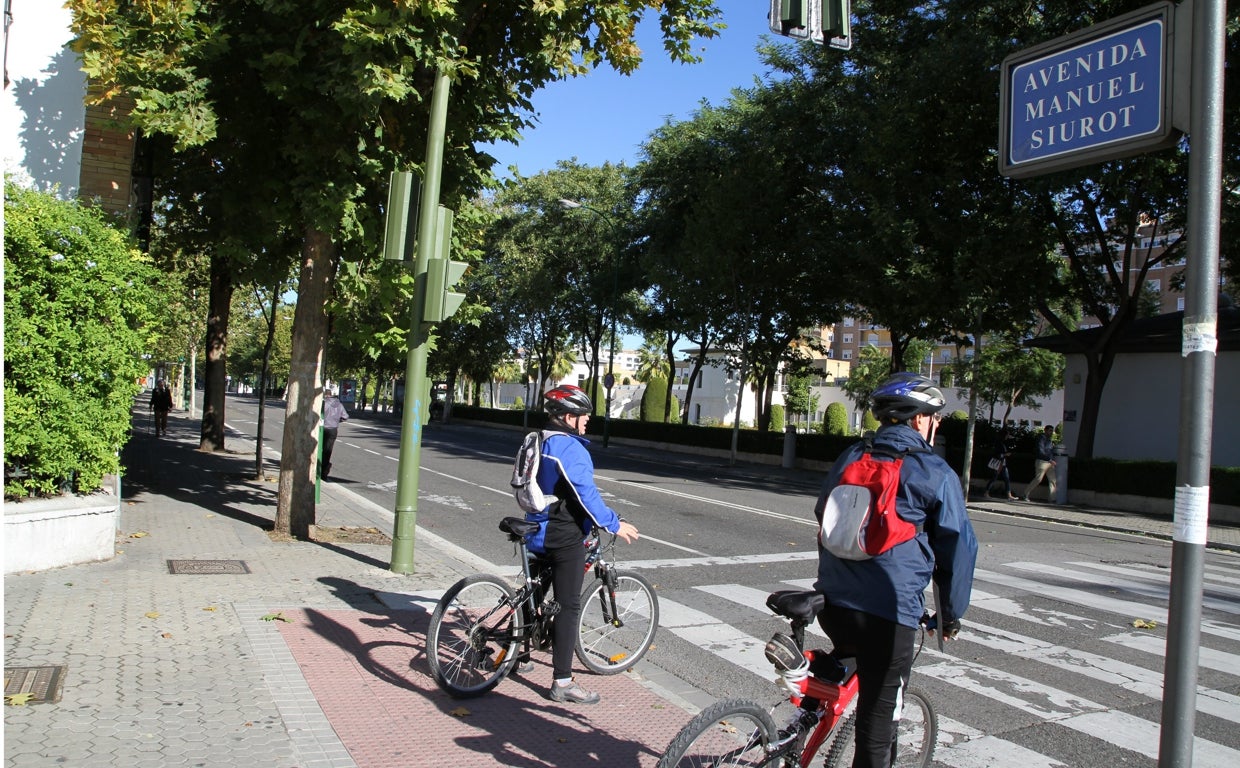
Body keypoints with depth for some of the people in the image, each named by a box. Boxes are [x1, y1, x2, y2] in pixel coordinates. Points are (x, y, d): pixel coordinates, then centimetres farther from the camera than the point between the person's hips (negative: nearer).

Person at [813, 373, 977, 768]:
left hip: (832, 600, 5)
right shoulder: (937, 474, -3)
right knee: (878, 720, 6)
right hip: (889, 612, -5)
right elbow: (958, 550, 1)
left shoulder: (850, 458, 13)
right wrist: (951, 616, 14)